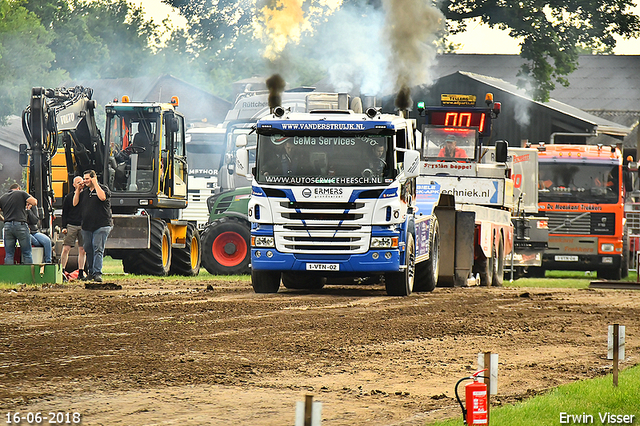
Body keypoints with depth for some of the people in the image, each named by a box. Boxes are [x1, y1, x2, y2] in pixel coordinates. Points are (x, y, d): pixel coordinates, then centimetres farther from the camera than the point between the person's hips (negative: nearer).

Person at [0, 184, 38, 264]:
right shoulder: (21, 193, 4)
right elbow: (34, 202, -4)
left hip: (7, 225, 3)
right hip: (20, 225, -3)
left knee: (9, 255, 5)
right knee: (27, 253, 3)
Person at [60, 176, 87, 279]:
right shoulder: (68, 197, 7)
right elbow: (64, 213, 8)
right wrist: (64, 227, 0)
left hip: (83, 226, 1)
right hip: (71, 226, -1)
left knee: (82, 250, 2)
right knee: (66, 249, -8)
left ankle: (81, 273, 8)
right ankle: (62, 271, -3)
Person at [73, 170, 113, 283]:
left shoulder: (103, 188, 1)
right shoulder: (84, 192, 17)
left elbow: (102, 197, -21)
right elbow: (75, 203, 14)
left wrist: (95, 184, -12)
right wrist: (78, 190, 7)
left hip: (101, 225, -6)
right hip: (87, 226, 6)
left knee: (98, 249, -13)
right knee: (88, 250, 8)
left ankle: (98, 273, -17)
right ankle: (91, 272, 16)